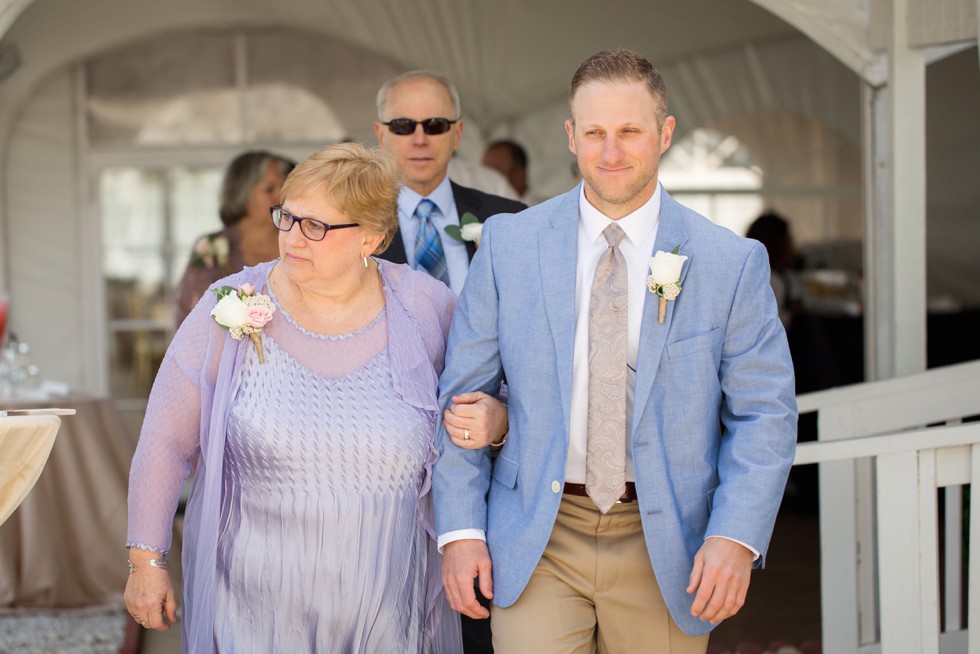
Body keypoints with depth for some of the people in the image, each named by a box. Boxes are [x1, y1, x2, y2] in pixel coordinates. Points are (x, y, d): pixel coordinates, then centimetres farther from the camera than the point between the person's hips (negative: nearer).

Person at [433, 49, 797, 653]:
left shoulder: (732, 262, -2)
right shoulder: (508, 244, 1)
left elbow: (765, 413, -1)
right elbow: (461, 394, 3)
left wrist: (737, 536, -14)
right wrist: (461, 529, -4)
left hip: (663, 550, 0)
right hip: (538, 541, 0)